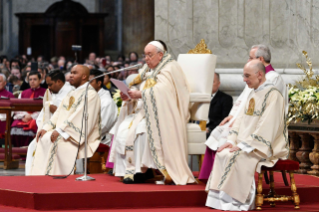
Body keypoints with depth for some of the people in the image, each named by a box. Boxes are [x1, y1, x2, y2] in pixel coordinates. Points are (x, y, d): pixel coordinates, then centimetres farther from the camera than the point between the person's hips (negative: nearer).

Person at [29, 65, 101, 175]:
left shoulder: (90, 94, -10)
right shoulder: (71, 94, 21)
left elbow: (80, 117, -21)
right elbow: (59, 113, 17)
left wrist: (60, 131, -24)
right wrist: (46, 128, 2)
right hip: (64, 133, 9)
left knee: (56, 142, -30)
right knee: (44, 139, -10)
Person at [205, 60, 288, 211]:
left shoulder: (272, 95, -14)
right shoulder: (253, 94, 15)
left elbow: (266, 127, -22)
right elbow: (241, 119, 15)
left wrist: (243, 146, -23)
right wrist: (232, 141, -1)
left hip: (266, 148, -8)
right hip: (247, 144, 8)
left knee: (235, 157, -27)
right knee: (222, 154, -11)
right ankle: (220, 197, -14)